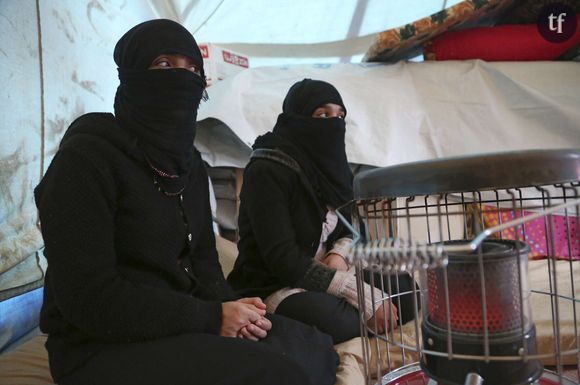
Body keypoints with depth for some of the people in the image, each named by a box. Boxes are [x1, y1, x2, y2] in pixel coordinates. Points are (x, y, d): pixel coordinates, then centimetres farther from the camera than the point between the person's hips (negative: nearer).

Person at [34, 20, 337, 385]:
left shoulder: (189, 163, 9)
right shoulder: (85, 157, -16)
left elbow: (202, 259, 10)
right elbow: (86, 298, -22)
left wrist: (228, 307, -12)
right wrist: (212, 317, -20)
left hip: (180, 325, 7)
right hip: (104, 347, -7)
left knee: (317, 349, -2)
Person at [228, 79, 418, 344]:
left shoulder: (331, 164, 5)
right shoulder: (266, 172, -17)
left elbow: (351, 229, 14)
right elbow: (283, 259, -25)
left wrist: (338, 255, -12)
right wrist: (364, 296, -26)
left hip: (325, 273, 7)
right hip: (274, 286, -6)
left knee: (404, 290, -7)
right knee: (335, 319, -34)